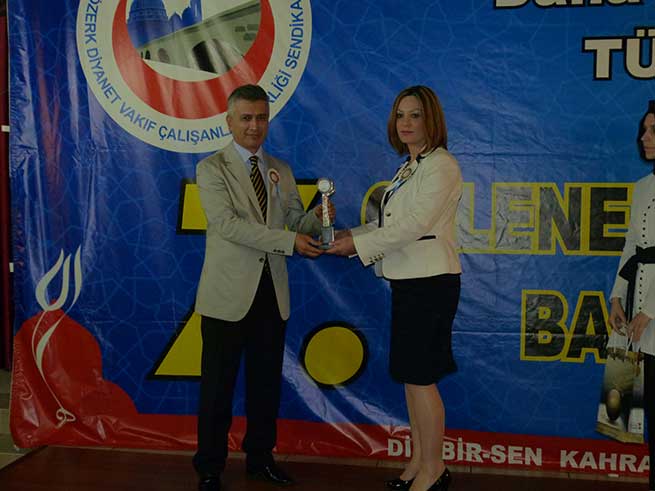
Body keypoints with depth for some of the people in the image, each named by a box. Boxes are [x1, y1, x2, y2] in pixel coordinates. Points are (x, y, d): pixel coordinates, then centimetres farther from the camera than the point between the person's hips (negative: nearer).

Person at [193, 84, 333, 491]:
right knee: (218, 386, 5)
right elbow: (227, 224, -17)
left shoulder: (281, 171, 12)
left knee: (267, 382, 14)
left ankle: (261, 458, 29)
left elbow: (295, 226, 11)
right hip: (228, 294, -5)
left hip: (272, 293, 5)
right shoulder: (212, 168, -4)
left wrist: (315, 219, -13)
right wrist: (288, 241, -24)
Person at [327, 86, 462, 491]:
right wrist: (351, 235, 5)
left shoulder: (442, 166, -12)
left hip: (430, 282, -9)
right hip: (408, 280, 9)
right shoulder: (409, 168, 16)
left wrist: (359, 244, -16)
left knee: (421, 377, -3)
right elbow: (392, 223, 18)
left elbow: (414, 224, -19)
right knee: (410, 375, 13)